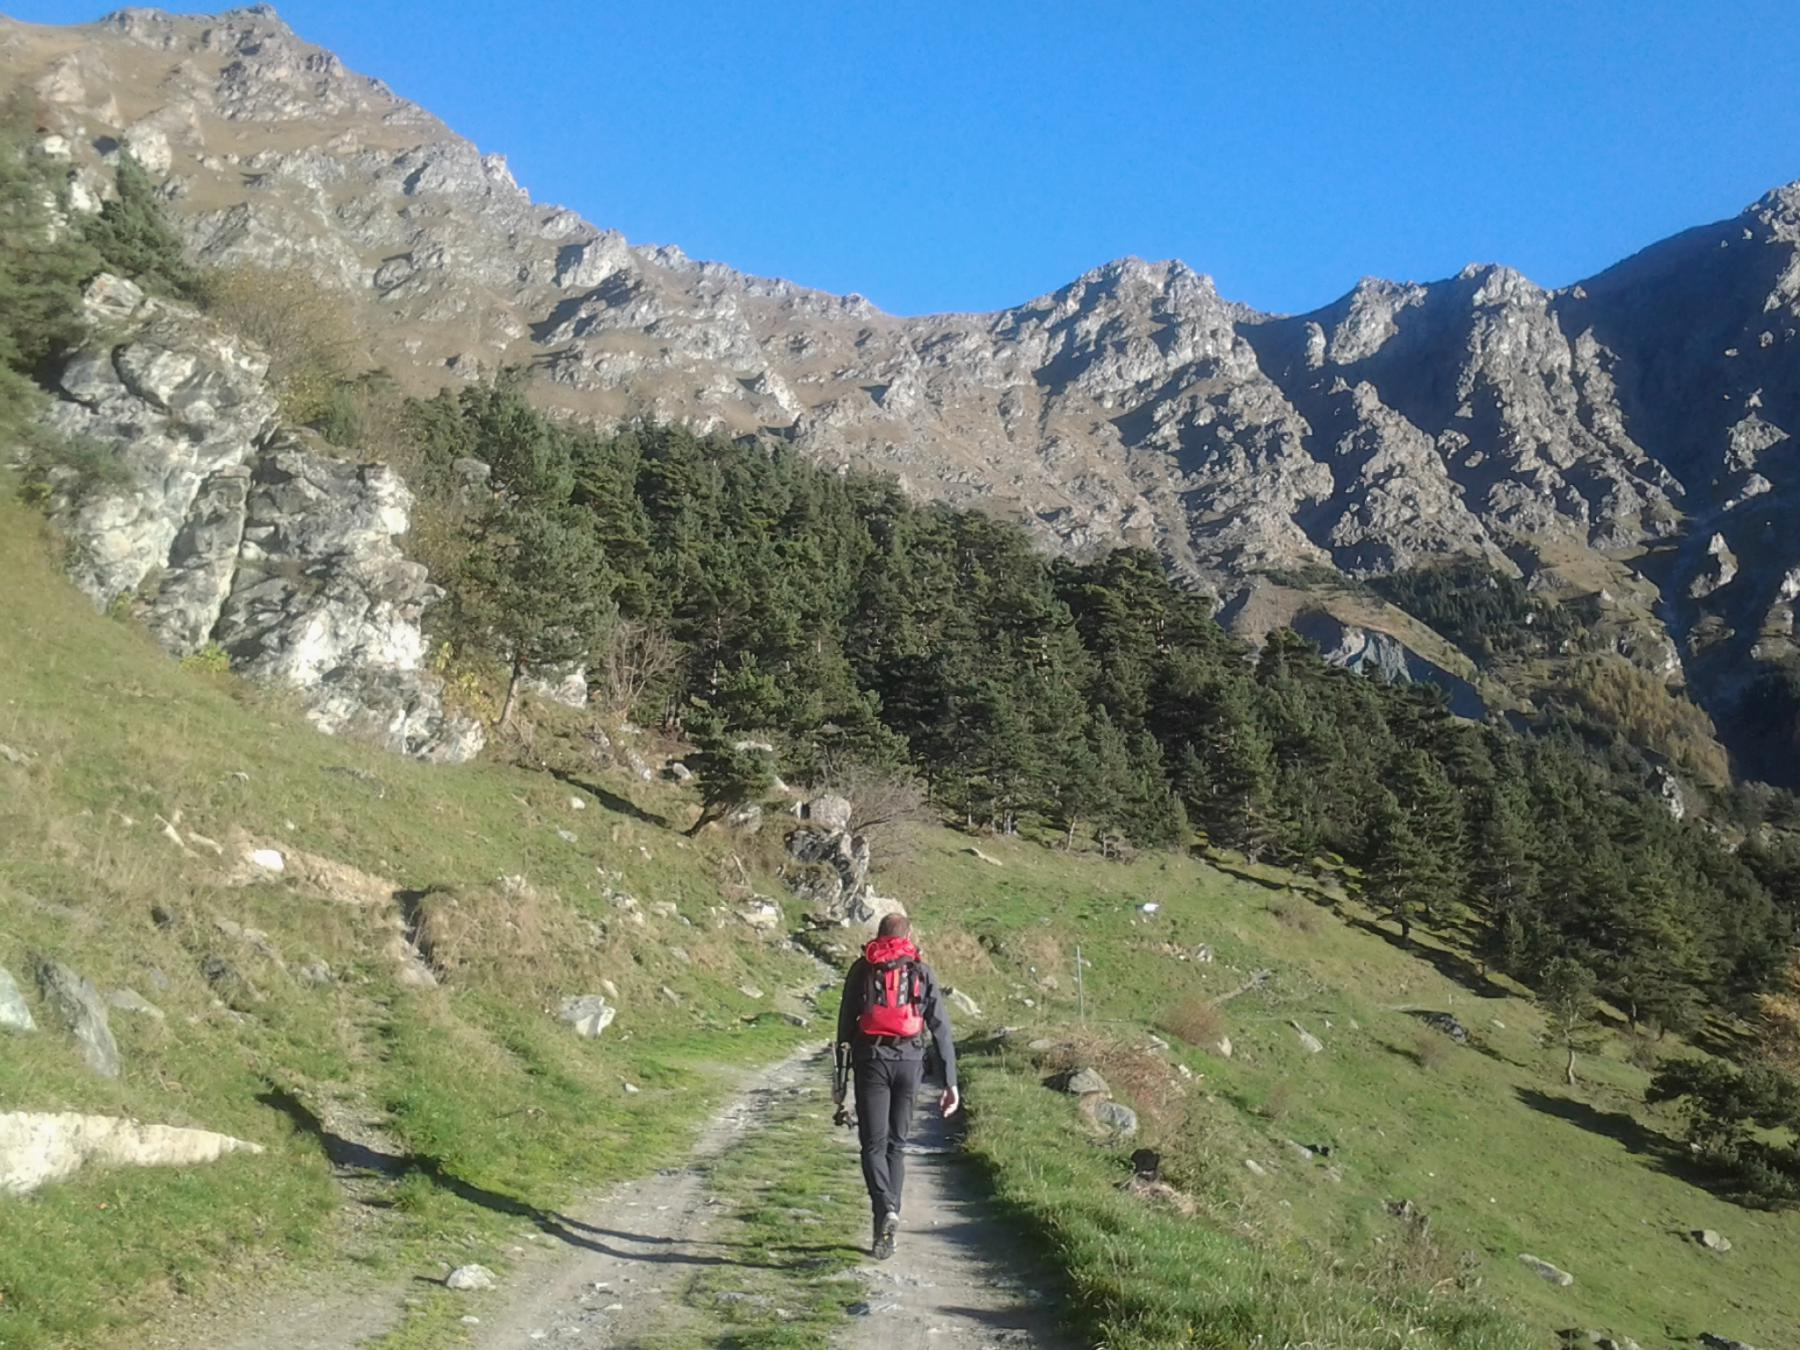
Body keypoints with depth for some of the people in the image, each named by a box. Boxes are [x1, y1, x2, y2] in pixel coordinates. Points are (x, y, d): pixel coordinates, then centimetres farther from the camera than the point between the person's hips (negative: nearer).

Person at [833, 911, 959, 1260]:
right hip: (909, 1060, 1)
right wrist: (950, 1082, 5)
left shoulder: (861, 969, 10)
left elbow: (845, 1025, 5)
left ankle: (885, 1211, -22)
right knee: (896, 1144, 12)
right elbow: (941, 1029, 5)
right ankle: (887, 1227, 12)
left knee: (873, 1143, 1)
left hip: (871, 1058, -1)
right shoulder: (921, 972, 11)